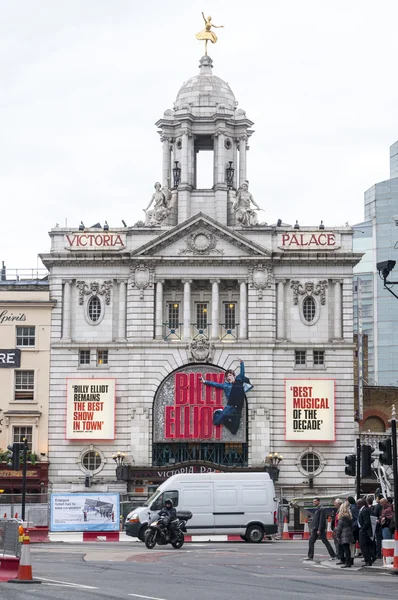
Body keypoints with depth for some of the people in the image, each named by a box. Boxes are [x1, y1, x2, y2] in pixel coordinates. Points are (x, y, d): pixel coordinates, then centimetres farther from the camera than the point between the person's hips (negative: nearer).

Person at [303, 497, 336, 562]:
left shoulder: (321, 509, -14)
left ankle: (333, 556, 3)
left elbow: (321, 520, -19)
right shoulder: (317, 509, 16)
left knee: (325, 542, -3)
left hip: (320, 529, -10)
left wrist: (319, 530, -22)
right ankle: (310, 556, 8)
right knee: (311, 541, 5)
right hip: (315, 529, 10)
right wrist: (312, 528, 16)